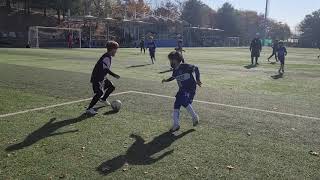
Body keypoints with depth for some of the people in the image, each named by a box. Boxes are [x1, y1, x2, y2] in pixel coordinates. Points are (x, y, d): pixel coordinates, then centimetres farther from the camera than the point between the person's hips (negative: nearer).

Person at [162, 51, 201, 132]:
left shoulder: (185, 67, -17)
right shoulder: (175, 70, 4)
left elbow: (196, 69, -5)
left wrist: (197, 79, -11)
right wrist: (167, 80, 14)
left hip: (190, 89, -7)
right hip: (182, 90, 7)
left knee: (184, 101, -25)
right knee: (176, 105, 1)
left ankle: (195, 117, -3)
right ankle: (176, 124, 11)